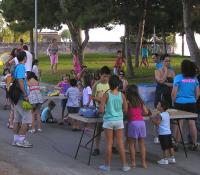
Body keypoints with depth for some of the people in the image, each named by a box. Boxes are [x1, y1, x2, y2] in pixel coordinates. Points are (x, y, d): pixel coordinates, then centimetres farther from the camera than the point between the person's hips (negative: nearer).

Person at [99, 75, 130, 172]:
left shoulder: (106, 95, -10)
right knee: (120, 143, 9)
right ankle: (124, 165, 13)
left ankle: (107, 165, 14)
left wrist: (105, 111, 8)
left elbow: (101, 110, -14)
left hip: (108, 120, -2)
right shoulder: (122, 95, -4)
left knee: (109, 143, 6)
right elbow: (125, 110, 1)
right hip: (119, 120, 2)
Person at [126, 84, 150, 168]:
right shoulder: (140, 101, 12)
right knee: (142, 144, 10)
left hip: (133, 122, -4)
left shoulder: (128, 101, -1)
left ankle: (133, 162, 6)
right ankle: (144, 162, 13)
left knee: (132, 144, 6)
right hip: (141, 121, 5)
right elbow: (146, 112, 12)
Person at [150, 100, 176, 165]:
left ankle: (165, 159, 4)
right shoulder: (167, 114, 10)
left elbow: (157, 123, -22)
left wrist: (152, 119, -10)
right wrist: (156, 117, 15)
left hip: (163, 134, -8)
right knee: (170, 146, 12)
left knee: (165, 147, -2)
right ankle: (172, 158, 19)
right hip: (168, 133, 8)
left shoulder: (160, 115, -17)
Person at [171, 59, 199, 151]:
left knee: (179, 124, 2)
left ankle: (176, 144, 6)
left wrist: (173, 102, 3)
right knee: (192, 124, 6)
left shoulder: (178, 78, -10)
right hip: (192, 103, 3)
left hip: (180, 103, -3)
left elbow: (174, 92, -10)